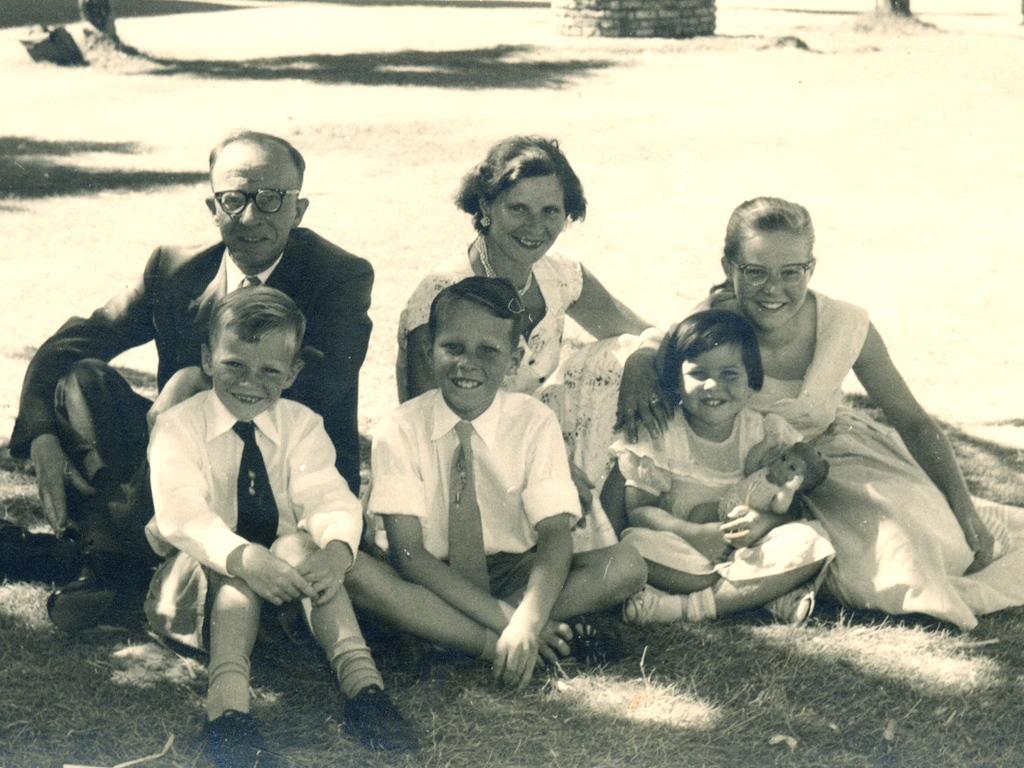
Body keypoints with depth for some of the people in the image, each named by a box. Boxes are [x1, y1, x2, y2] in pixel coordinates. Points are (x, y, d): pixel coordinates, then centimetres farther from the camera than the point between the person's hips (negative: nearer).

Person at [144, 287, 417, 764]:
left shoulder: (301, 425, 3)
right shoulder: (179, 426, -6)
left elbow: (328, 497, -14)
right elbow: (180, 512, -23)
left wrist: (337, 550, -39)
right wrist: (243, 557, -43)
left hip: (282, 585, 2)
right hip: (198, 576, -2)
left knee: (299, 544, -30)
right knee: (236, 571, -34)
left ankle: (361, 680, -45)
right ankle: (227, 702, -54)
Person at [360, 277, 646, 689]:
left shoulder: (535, 423, -6)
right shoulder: (399, 431, -10)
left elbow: (555, 535, -15)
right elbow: (407, 551, -17)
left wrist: (525, 623, -35)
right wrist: (503, 620, -28)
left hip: (514, 574, 2)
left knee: (626, 566, -22)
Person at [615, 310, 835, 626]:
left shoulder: (767, 434, 3)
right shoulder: (658, 436, -2)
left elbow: (794, 505, 0)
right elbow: (636, 509, -8)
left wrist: (765, 522, -24)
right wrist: (692, 533, -25)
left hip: (750, 551, 2)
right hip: (684, 550, -2)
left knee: (808, 541, -25)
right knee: (637, 544, -33)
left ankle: (688, 607, -32)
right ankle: (773, 593, -28)